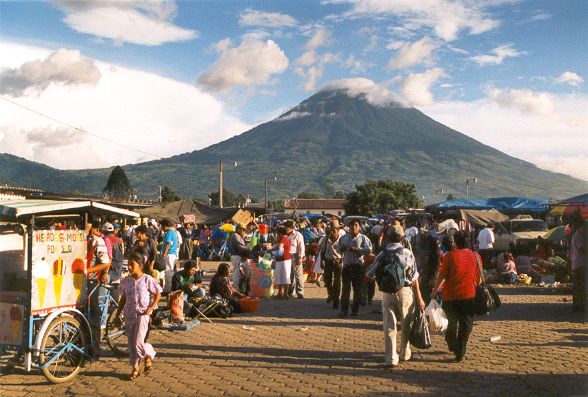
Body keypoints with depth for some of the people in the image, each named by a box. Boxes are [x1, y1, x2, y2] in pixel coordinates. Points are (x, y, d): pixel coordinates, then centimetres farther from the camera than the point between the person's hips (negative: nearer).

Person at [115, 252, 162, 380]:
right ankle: (135, 368, 20)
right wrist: (118, 314, 12)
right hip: (129, 315, 5)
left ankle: (148, 356, 18)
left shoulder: (147, 279, -8)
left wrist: (151, 307, -11)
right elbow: (123, 298, 15)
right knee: (131, 344, 7)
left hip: (142, 314, -5)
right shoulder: (125, 281, 5)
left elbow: (158, 294, -1)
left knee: (138, 343, -12)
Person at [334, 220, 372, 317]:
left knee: (357, 289, 6)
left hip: (358, 266, -2)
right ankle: (344, 310, 3)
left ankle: (355, 310, 16)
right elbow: (336, 247, 15)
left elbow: (368, 250, -11)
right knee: (345, 288, 0)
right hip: (346, 266, 2)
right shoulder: (344, 238, 13)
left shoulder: (363, 238, 2)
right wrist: (342, 248, -6)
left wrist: (356, 249, -18)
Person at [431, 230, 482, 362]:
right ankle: (460, 354, 8)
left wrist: (435, 290, 4)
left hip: (450, 295, -1)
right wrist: (477, 290, 24)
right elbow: (479, 279, 6)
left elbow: (442, 275, -9)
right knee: (466, 325, 9)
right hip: (469, 296, 1)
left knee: (452, 322, 19)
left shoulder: (450, 256, -9)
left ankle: (452, 346, 29)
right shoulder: (476, 256, 1)